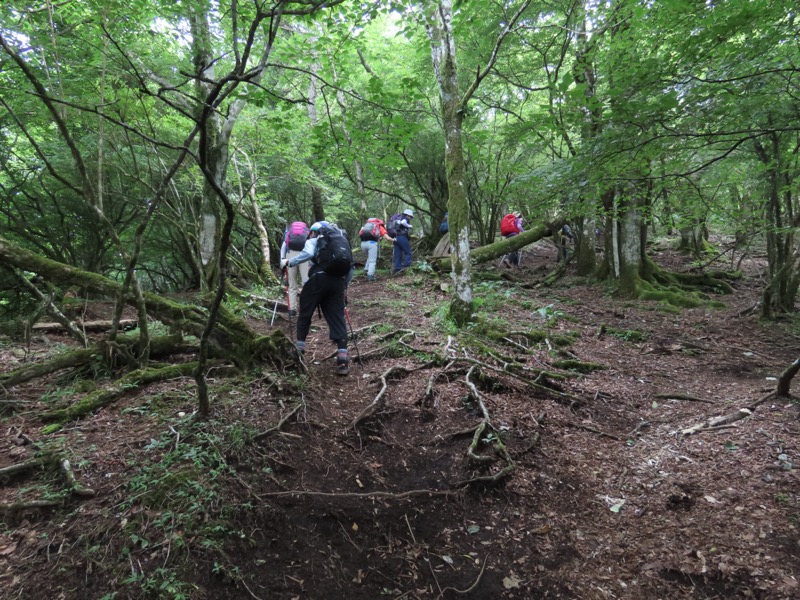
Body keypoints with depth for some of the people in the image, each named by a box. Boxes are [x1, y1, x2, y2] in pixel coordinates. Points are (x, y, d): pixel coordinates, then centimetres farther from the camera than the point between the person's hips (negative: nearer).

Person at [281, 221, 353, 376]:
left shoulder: (314, 239, 13)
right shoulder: (343, 239, 29)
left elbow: (308, 253, -10)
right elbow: (350, 267, 24)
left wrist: (289, 262, 0)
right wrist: (345, 284, 32)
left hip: (319, 278, -4)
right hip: (338, 282, 4)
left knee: (305, 313, 12)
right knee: (337, 317, 4)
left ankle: (299, 348, 15)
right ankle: (343, 358, -6)